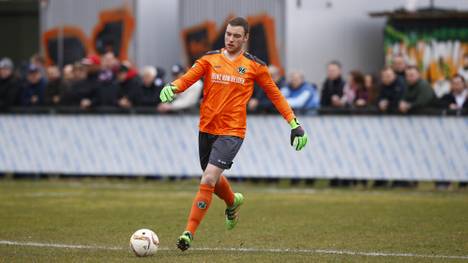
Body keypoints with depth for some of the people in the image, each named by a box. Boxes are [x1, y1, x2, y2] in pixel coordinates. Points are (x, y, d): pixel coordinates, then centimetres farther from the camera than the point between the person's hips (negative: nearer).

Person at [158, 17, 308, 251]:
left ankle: (189, 233, -13)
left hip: (232, 132, -4)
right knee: (213, 179, 18)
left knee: (208, 179, -17)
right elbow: (187, 78, -6)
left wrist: (294, 124, 5)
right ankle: (233, 202, 53)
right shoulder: (210, 59, 5)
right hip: (206, 129, 4)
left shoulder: (255, 66, 1)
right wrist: (172, 87, -29)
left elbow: (275, 95, 9)